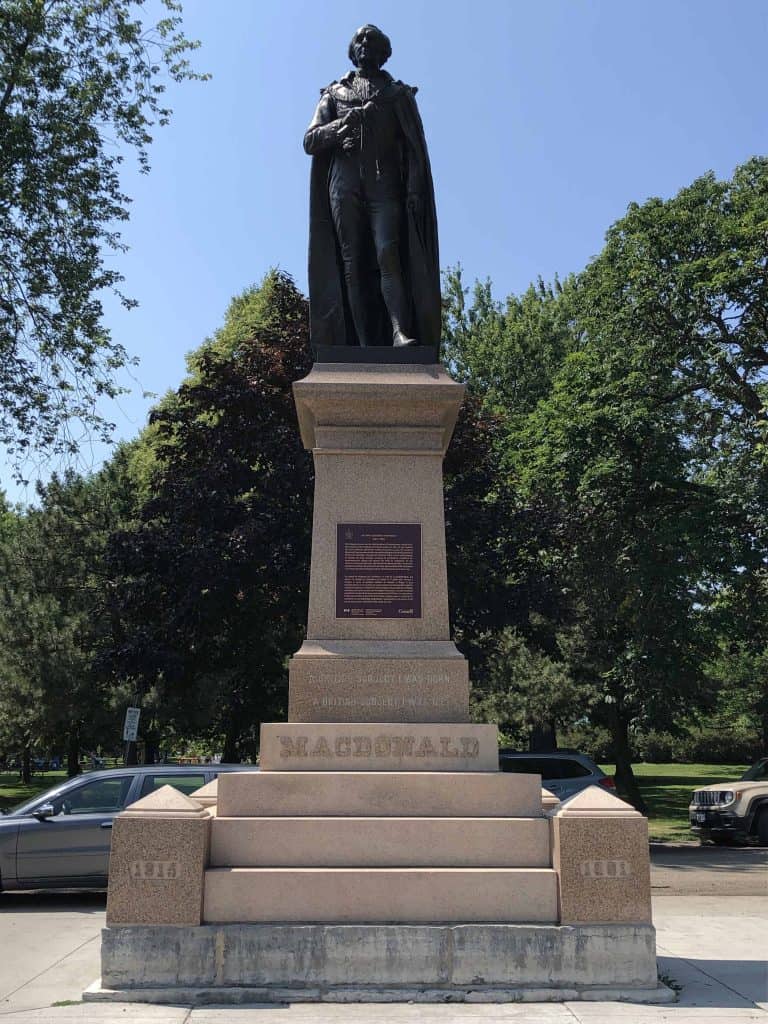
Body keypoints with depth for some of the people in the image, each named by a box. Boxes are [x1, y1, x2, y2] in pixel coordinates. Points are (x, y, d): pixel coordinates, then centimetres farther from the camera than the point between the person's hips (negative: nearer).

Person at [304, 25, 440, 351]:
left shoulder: (399, 93, 20)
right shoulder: (334, 93, 23)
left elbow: (414, 147, 8)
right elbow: (309, 141, 11)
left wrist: (415, 189, -8)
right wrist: (345, 123, -6)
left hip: (386, 185, -1)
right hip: (344, 185, 2)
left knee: (388, 254, -21)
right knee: (353, 263, -10)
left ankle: (402, 334, -35)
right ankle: (367, 347, -16)